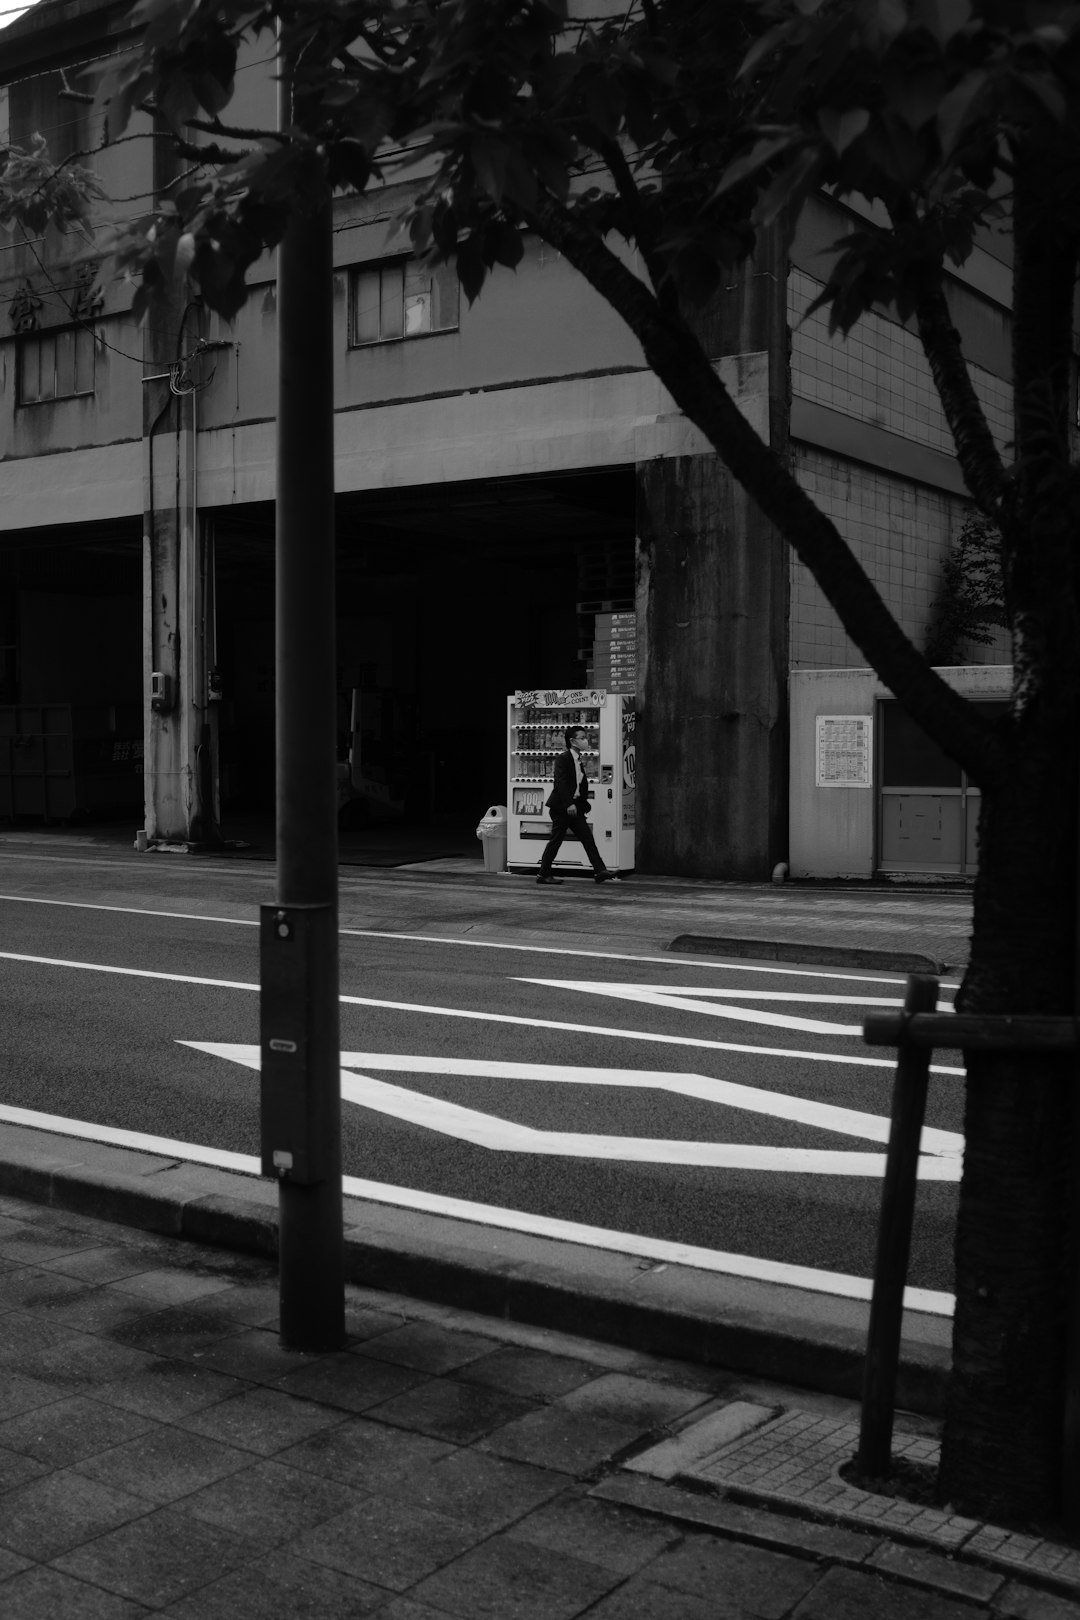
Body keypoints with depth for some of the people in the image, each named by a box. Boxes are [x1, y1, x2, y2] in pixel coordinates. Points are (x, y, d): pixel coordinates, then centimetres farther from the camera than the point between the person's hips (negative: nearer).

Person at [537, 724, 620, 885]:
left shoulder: (578, 760, 14)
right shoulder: (563, 758, -11)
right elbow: (560, 782, -21)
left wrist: (584, 806, 14)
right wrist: (569, 804, -27)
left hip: (575, 806, 8)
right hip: (561, 807, -8)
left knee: (588, 838, 1)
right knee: (556, 840, -2)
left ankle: (600, 872, -1)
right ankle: (544, 875, 7)